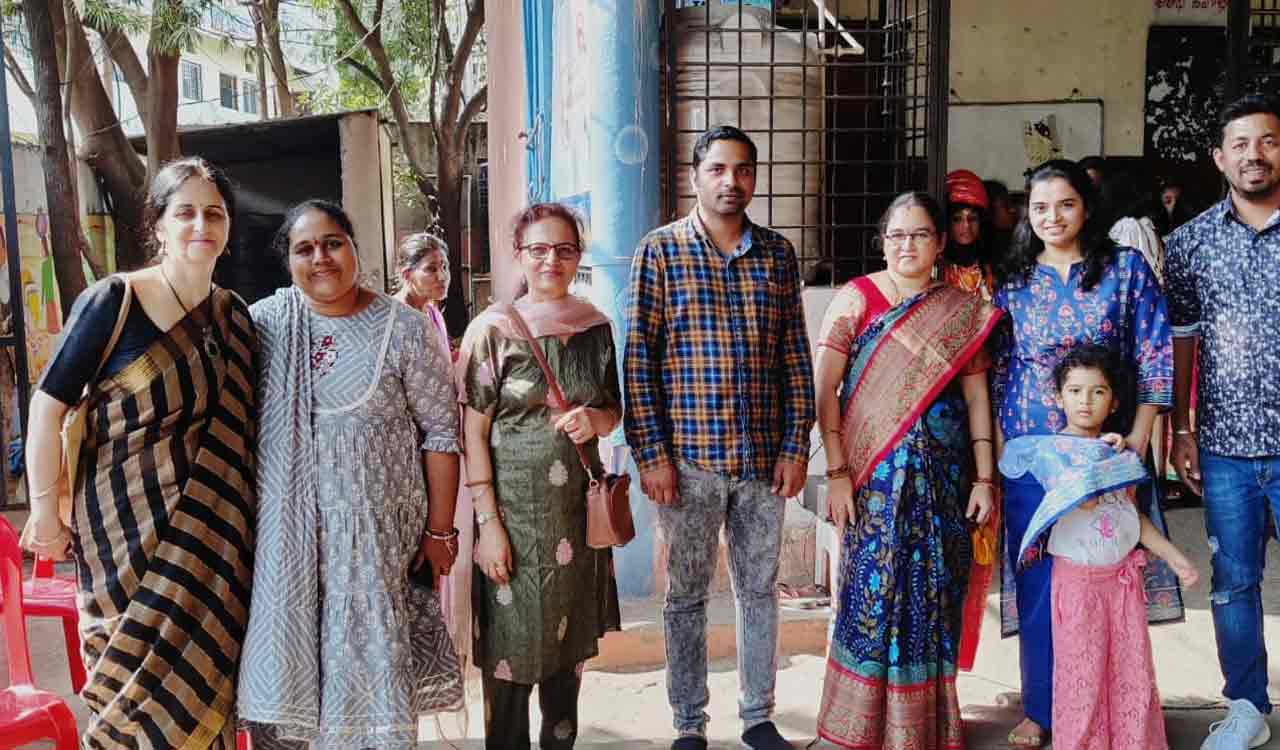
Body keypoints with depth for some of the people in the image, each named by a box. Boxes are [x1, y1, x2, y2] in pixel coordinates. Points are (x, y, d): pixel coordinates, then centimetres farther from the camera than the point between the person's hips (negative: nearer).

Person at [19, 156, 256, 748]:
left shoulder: (234, 314, 5)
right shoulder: (112, 302, -10)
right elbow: (47, 407, -9)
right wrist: (46, 515, -9)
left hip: (209, 534, 4)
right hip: (126, 527, -4)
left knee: (201, 682, 11)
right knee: (138, 691, 4)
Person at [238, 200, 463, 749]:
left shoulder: (403, 329, -4)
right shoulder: (263, 322, 1)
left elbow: (441, 433, -3)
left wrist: (440, 531, -4)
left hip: (375, 534, -2)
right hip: (283, 533, 2)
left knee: (372, 661, 3)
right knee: (282, 662, 10)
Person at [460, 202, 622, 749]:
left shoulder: (595, 326, 5)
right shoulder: (492, 329, -7)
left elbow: (616, 410, 13)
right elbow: (473, 432, -8)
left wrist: (594, 420, -11)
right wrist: (487, 522, -13)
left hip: (576, 508, 4)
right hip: (513, 510, -4)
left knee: (570, 642, 16)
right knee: (510, 647, 4)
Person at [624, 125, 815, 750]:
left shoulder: (778, 253, 7)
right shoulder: (660, 251, -2)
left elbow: (796, 357, 7)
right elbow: (638, 358, -5)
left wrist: (796, 446, 2)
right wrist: (650, 453, -10)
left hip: (764, 457, 3)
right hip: (688, 457, -3)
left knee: (760, 589, 14)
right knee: (686, 595, 9)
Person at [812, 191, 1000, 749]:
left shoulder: (963, 312, 9)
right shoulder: (855, 299, -1)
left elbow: (977, 397, 8)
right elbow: (825, 389, -6)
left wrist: (984, 478, 2)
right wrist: (837, 471, -12)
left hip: (944, 477, 3)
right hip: (875, 475, -2)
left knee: (935, 592, 7)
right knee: (874, 587, 0)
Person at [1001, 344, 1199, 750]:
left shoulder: (1120, 449, 9)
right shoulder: (1052, 447, -8)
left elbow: (1133, 514, 13)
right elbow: (1084, 501, -21)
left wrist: (1174, 557, 10)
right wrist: (1102, 453, -12)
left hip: (1123, 574, 5)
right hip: (1077, 576, -5)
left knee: (1133, 666, 11)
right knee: (1083, 670, 3)